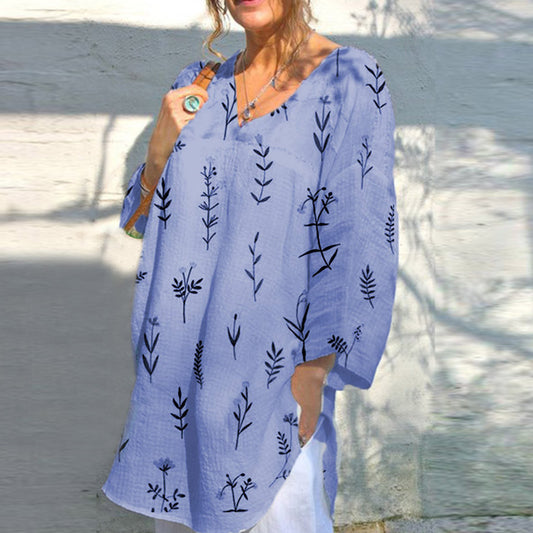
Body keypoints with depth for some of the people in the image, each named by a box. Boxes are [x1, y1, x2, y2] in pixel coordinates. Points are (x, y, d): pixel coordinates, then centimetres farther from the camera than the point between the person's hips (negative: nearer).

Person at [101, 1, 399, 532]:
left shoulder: (351, 82, -10)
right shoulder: (200, 85, 6)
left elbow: (359, 243, -12)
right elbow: (145, 219, 10)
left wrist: (312, 375, -14)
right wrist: (162, 144, -8)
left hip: (274, 362, -5)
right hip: (186, 355, 6)